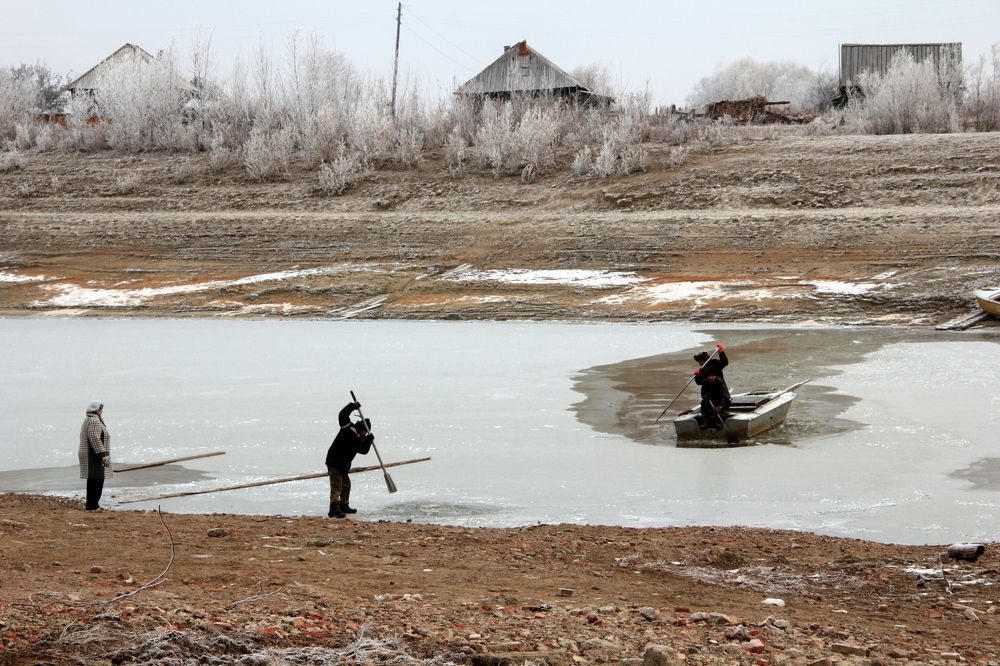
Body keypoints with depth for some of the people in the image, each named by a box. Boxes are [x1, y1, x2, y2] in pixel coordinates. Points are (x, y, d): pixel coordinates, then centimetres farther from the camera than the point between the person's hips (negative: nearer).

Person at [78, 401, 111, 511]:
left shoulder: (88, 420, 18)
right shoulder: (95, 421, -15)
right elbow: (94, 438, -24)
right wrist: (103, 454, -23)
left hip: (88, 455, 11)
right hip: (94, 456, -11)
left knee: (93, 480, 15)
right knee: (97, 480, -10)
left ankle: (90, 504, 19)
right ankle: (92, 505, -10)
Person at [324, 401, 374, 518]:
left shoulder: (360, 438, 16)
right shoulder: (348, 428, -6)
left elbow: (364, 450, 5)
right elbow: (342, 416, -19)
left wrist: (369, 440, -9)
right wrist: (353, 406, -24)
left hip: (343, 465, 9)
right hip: (334, 461, -9)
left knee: (346, 484, 20)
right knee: (336, 486, -14)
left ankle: (344, 506, 35)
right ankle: (334, 509, -18)